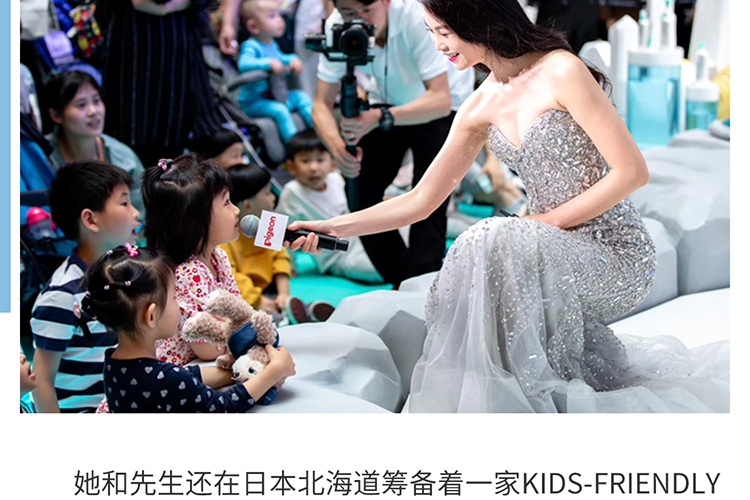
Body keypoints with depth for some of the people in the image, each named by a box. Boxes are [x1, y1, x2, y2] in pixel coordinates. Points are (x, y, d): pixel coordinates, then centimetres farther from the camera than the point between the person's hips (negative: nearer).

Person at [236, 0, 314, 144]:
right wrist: (269, 63, -44)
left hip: (275, 96, 9)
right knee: (280, 110, -29)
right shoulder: (251, 46, -19)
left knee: (301, 97, 5)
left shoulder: (272, 44, 10)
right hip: (253, 102, -9)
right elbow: (244, 63, -37)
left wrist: (292, 60, 6)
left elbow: (281, 58, 28)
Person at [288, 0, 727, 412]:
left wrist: (546, 221, -14)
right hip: (555, 254, 8)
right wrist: (335, 227, 5)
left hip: (619, 257, -7)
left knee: (494, 240, -30)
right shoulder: (482, 108, 7)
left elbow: (633, 172, -16)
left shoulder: (561, 72, -14)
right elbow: (421, 201, 11)